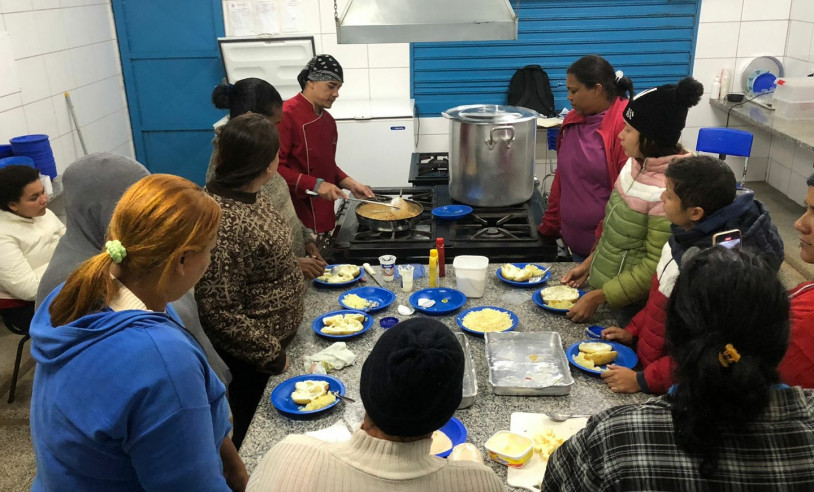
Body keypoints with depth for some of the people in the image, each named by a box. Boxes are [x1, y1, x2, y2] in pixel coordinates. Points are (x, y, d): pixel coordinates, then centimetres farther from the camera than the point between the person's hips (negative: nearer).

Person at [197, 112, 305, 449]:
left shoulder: (249, 194, -3)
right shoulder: (224, 221, -31)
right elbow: (219, 312, -28)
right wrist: (273, 357, -19)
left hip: (276, 339, 9)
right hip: (250, 359, -9)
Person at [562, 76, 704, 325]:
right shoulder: (638, 163, -4)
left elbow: (655, 268, -22)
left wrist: (596, 297, -18)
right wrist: (590, 262, 9)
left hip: (634, 309, -7)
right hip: (608, 288, 7)